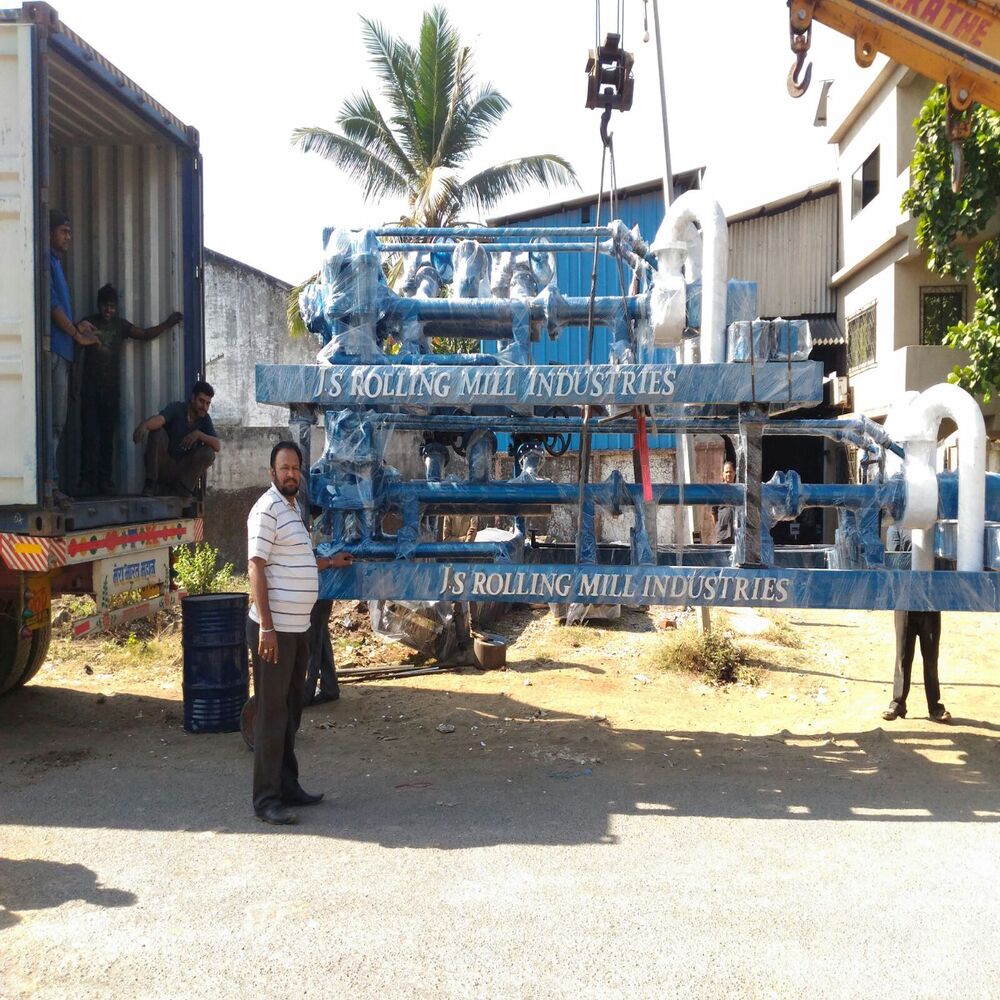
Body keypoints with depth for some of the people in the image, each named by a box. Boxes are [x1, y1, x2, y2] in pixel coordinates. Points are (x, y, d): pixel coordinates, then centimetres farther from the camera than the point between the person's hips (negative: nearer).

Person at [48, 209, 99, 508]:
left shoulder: (56, 263, 26)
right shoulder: (46, 260, -3)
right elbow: (51, 303, -10)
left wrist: (77, 327, 9)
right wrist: (77, 334, -2)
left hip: (62, 351, 10)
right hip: (53, 348, -10)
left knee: (57, 423, 8)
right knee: (52, 421, -13)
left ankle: (51, 483, 10)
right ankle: (50, 483, -14)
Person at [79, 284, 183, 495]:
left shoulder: (120, 325, 11)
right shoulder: (88, 323, 5)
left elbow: (145, 335, 13)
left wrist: (167, 324, 6)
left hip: (112, 389, 2)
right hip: (91, 388, -2)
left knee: (108, 436, 1)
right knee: (90, 435, -7)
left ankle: (105, 481, 3)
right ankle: (88, 480, -6)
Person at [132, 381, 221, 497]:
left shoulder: (204, 419, 2)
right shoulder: (176, 409, -8)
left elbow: (218, 446, -11)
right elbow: (159, 419, -31)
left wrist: (199, 434, -27)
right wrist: (144, 425, -54)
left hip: (182, 470, 2)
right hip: (163, 466, -2)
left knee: (209, 452, -20)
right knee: (157, 432, -26)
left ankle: (179, 487, -15)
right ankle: (151, 484, -24)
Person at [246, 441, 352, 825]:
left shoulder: (293, 508, 16)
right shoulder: (266, 509, -13)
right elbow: (256, 568, -18)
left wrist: (328, 562, 31)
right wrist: (266, 627, -23)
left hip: (298, 628, 9)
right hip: (274, 630, -9)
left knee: (291, 712, 16)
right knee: (271, 714, -4)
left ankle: (288, 787, 27)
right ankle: (266, 800, 3)